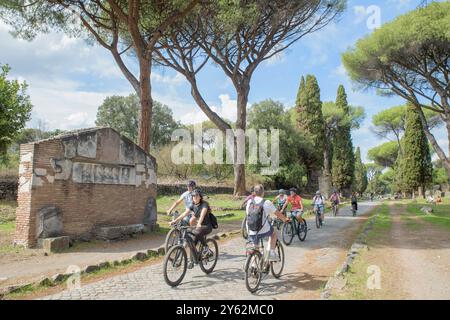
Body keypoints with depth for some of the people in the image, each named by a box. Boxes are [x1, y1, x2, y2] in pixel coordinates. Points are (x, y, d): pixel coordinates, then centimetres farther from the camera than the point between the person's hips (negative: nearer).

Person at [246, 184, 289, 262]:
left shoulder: (249, 202, 2)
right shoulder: (267, 203, -7)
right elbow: (278, 214, 5)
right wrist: (285, 219, 25)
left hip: (251, 233, 3)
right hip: (264, 232, -3)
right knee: (273, 233, 29)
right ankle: (272, 253, 20)